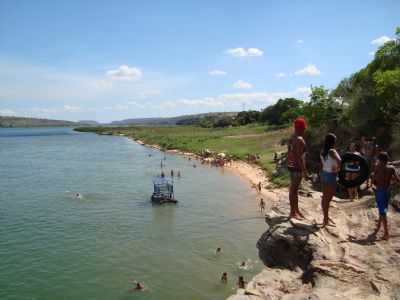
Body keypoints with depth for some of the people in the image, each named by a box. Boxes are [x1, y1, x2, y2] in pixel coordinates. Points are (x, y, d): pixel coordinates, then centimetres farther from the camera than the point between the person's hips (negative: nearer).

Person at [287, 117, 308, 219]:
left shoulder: (292, 138, 10)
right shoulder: (299, 140, -18)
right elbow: (299, 156, -23)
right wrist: (304, 170, -21)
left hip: (292, 166, 10)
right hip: (297, 167, -10)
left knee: (294, 189, 16)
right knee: (293, 190, -2)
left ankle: (296, 210, 28)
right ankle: (292, 212, 7)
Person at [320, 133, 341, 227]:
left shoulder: (322, 151, 4)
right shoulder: (332, 151, -19)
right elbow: (339, 161, -34)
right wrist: (338, 169, -17)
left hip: (323, 174, 7)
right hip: (331, 175, -7)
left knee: (325, 197, 16)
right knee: (328, 198, 2)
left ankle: (326, 217, 29)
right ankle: (326, 219, 10)